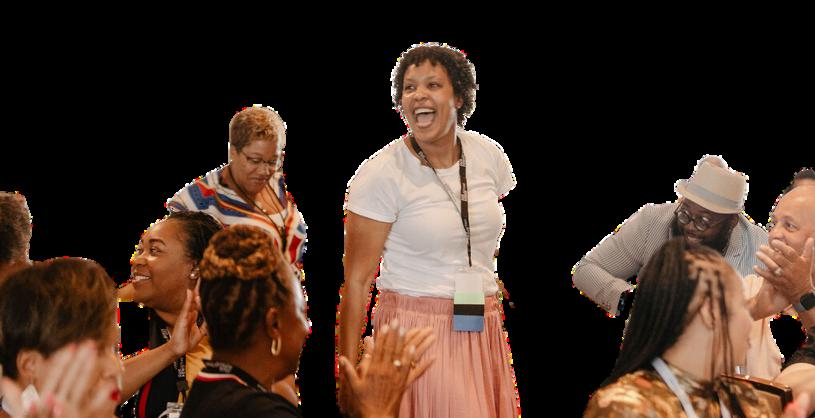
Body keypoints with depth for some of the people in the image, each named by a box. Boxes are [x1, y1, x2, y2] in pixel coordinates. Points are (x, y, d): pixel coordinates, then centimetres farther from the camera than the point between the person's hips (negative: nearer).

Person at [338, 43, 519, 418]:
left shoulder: (489, 155, 4)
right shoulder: (381, 174, -11)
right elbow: (356, 279, -11)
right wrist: (348, 374, -15)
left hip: (483, 332, 5)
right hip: (415, 333, -5)